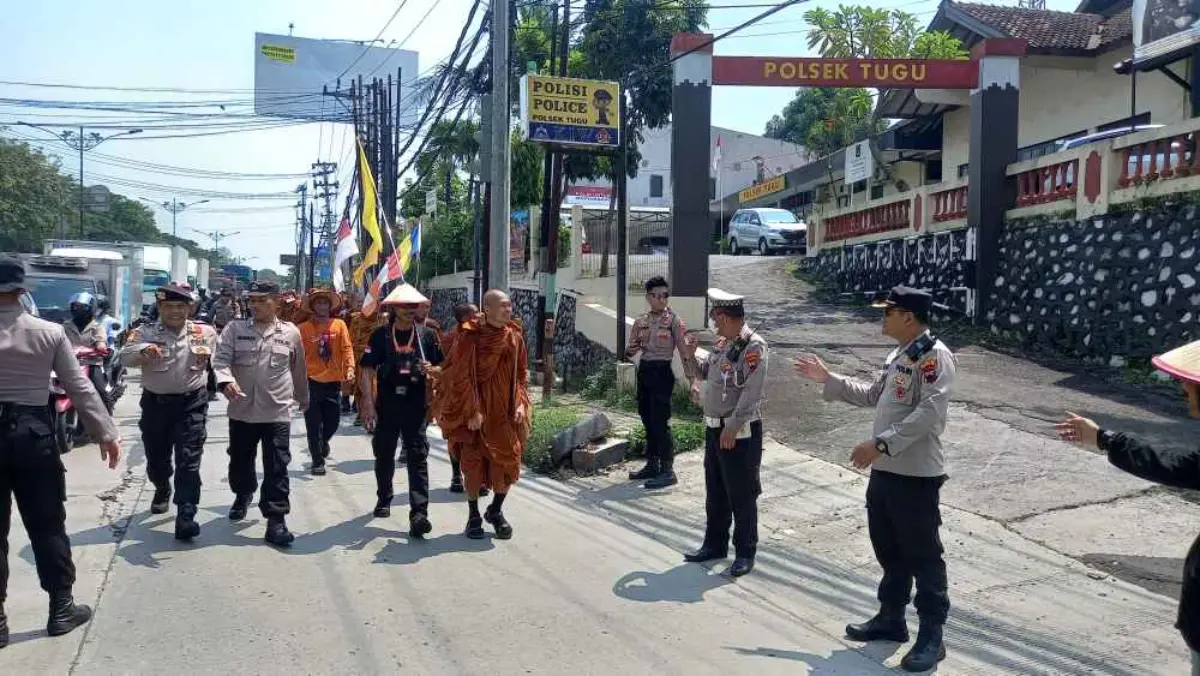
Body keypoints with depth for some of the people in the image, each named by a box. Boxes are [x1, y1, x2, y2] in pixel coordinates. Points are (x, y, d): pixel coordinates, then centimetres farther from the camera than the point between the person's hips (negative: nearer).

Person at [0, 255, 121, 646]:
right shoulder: (50, 333, -4)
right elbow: (80, 388, -3)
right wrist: (106, 433, 4)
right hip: (33, 431, 0)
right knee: (47, 524, 11)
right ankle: (61, 608, 19)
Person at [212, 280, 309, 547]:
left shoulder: (291, 333, 2)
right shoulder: (235, 329, 2)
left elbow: (299, 370, 14)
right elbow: (221, 359, -10)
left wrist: (303, 399, 25)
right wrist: (226, 380, -31)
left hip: (278, 412, -2)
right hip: (242, 410, 2)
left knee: (276, 468, -3)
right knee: (240, 461, 19)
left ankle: (276, 519, 4)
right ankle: (243, 494, 48)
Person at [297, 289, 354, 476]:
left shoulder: (339, 325, 2)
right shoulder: (304, 328, -1)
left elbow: (346, 348, -4)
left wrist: (349, 368, -18)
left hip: (333, 382, 2)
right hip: (311, 382, -2)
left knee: (333, 421, 11)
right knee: (313, 424, 3)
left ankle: (322, 442, 43)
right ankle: (318, 461, 15)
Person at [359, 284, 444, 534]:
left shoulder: (427, 335, 4)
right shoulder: (381, 335, 1)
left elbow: (441, 366, 12)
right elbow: (368, 369, 0)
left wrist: (431, 370, -11)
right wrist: (367, 400, -9)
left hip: (416, 404, -1)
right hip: (387, 403, 1)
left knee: (418, 458, -8)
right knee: (384, 455, 14)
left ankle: (419, 513, -11)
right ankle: (384, 499, 37)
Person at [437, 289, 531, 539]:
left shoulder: (515, 336, 4)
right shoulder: (470, 336, -10)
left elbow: (522, 372, 11)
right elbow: (463, 376, -10)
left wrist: (521, 402, -1)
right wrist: (473, 410, -15)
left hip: (506, 410, 4)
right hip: (477, 410, -4)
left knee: (509, 460, 1)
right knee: (473, 461, 4)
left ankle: (496, 510, 23)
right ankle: (473, 516, 20)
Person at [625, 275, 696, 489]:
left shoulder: (675, 321, -6)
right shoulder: (640, 322, 9)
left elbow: (685, 352, -11)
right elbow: (628, 352, 13)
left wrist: (692, 381, -19)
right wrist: (632, 349, -12)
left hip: (662, 372, -6)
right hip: (643, 371, 6)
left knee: (660, 422, -8)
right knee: (647, 421, 12)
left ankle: (668, 471, -1)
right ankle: (652, 465, 24)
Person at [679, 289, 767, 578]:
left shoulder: (753, 346, -17)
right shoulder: (722, 343, 9)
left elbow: (751, 393, -22)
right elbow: (706, 372, 22)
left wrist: (732, 429, -23)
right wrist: (690, 356, 4)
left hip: (740, 432, -9)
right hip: (714, 427, 9)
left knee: (741, 495, 2)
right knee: (714, 491, 17)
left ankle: (745, 552, 15)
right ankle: (715, 544, 31)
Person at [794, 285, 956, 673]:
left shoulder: (934, 355, -16)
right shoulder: (898, 356, 15)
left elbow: (929, 413, -27)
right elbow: (873, 396, 25)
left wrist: (880, 443, -31)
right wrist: (827, 379, 21)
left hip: (916, 475, -10)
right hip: (885, 470, 10)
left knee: (923, 556, 1)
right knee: (888, 550, 19)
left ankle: (931, 637, 13)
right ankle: (891, 619, 33)